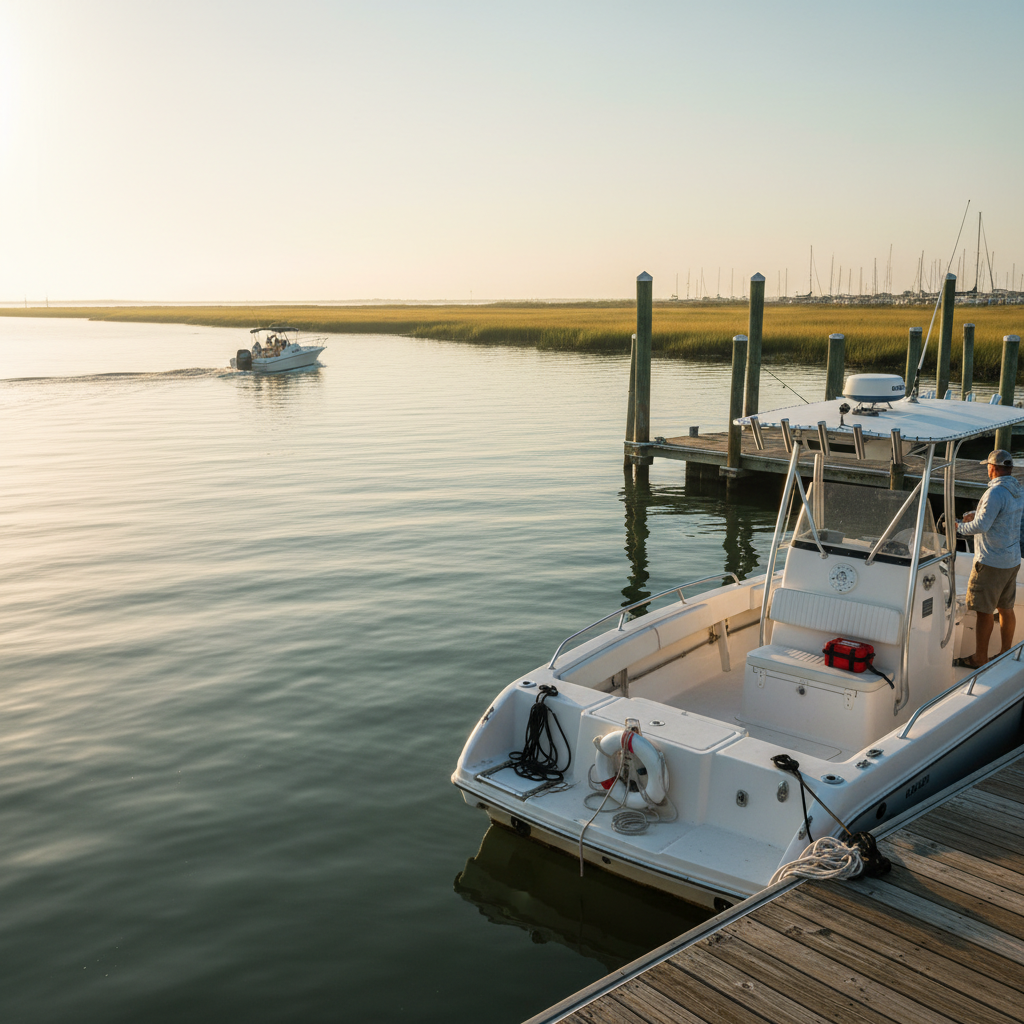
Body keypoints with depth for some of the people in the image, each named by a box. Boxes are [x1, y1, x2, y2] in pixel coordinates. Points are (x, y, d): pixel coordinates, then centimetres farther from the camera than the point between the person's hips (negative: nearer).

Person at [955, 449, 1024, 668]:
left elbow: (981, 526, -25)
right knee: (1006, 609, 16)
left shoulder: (995, 493, -21)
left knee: (985, 611, -1)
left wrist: (959, 526, -9)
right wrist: (978, 516, 23)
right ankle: (1006, 654, 25)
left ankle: (980, 659, 6)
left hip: (991, 562, -9)